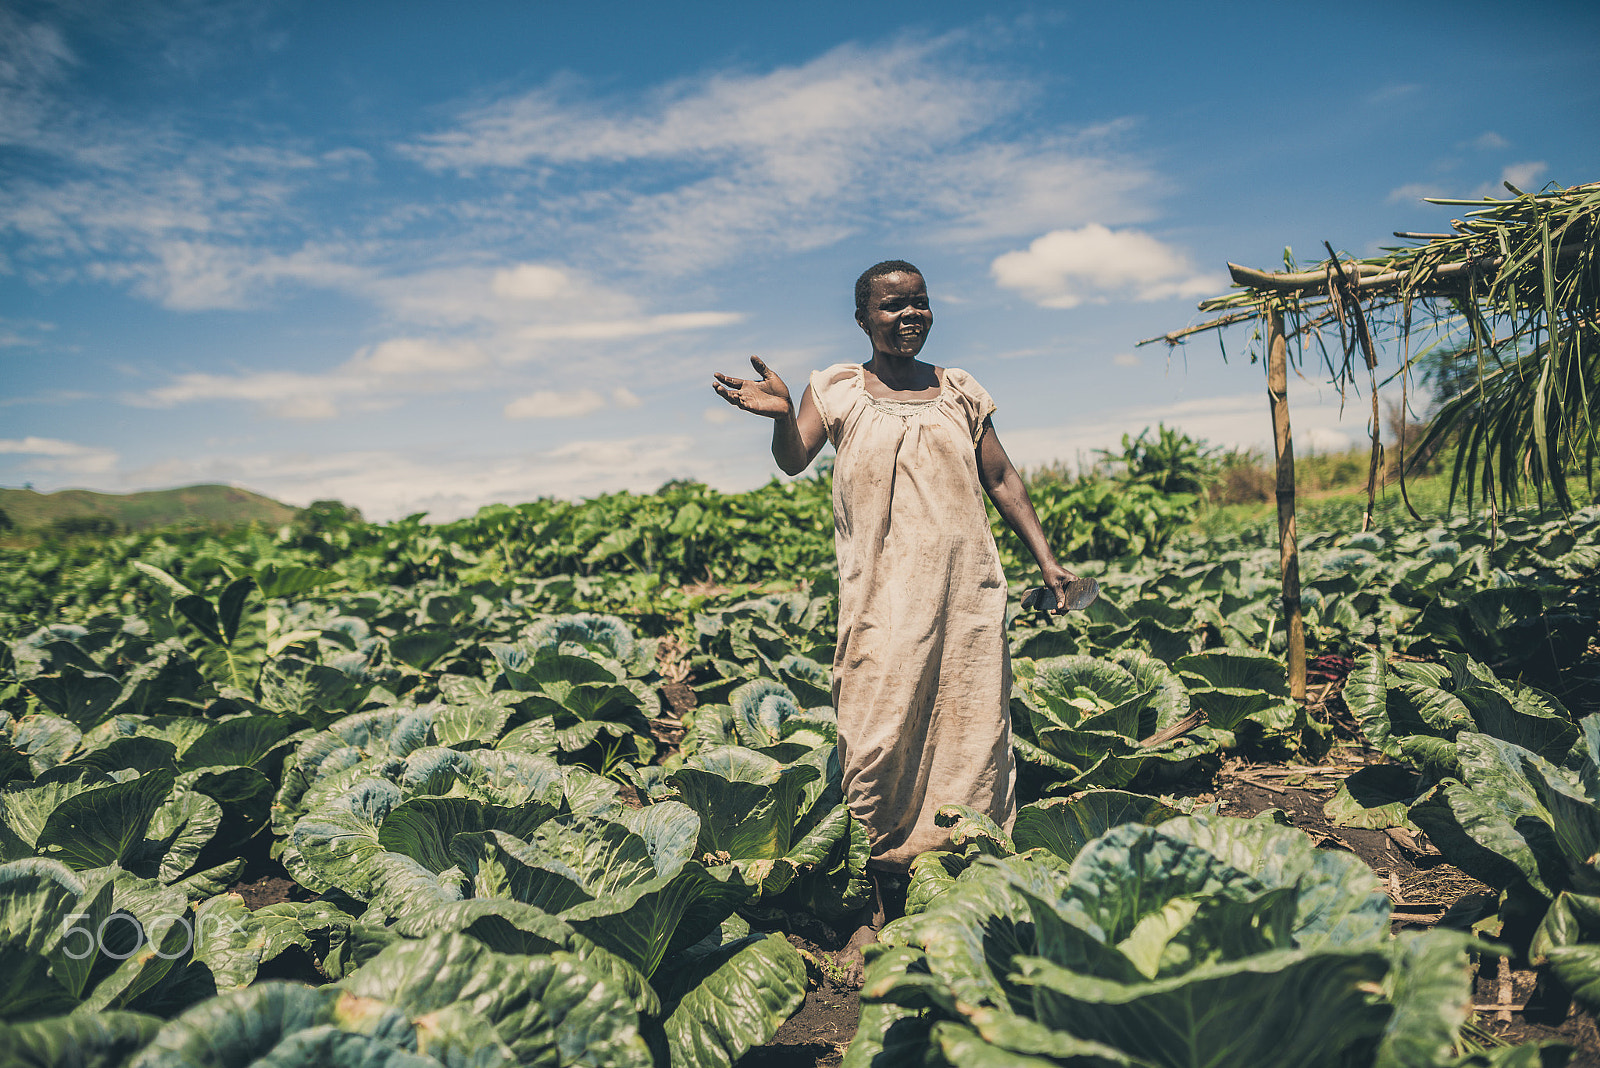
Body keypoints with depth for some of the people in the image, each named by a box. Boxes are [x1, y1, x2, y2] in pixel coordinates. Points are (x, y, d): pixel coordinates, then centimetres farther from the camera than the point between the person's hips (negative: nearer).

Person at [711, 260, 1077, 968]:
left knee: (972, 729, 5)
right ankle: (876, 902, 10)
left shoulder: (958, 391, 14)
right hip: (884, 597, -2)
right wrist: (781, 413, -28)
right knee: (879, 738, -4)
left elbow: (1001, 480, 16)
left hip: (968, 589, 3)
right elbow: (793, 460, -7)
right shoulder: (837, 389, 7)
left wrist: (1046, 560, 11)